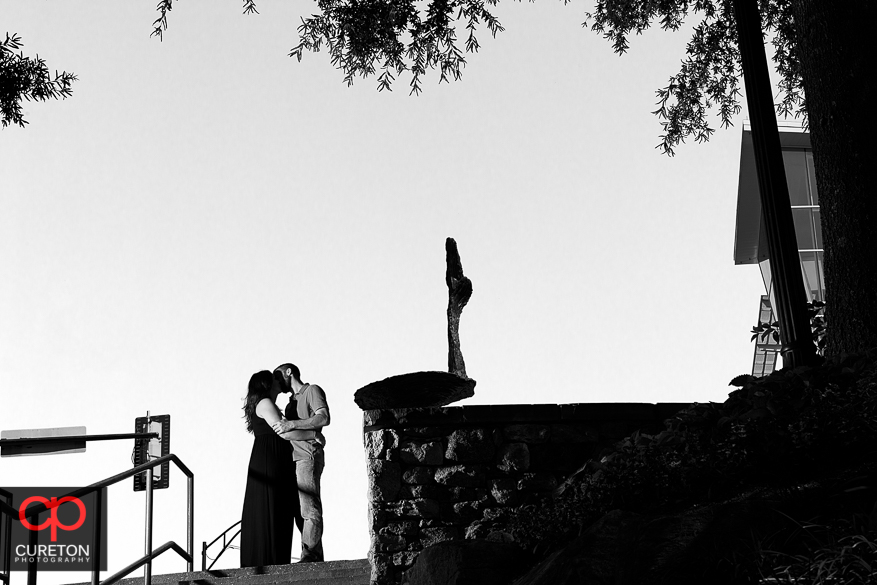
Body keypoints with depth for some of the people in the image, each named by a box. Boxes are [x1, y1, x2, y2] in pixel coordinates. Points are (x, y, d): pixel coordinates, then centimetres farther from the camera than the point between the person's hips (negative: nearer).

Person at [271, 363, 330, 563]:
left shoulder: (312, 390, 3)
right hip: (293, 459, 8)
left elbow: (324, 418, -15)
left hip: (308, 456, -8)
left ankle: (309, 556, -22)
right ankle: (316, 557, -2)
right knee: (300, 510, 1)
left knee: (309, 507, -15)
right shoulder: (291, 403, 29)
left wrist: (292, 424, -24)